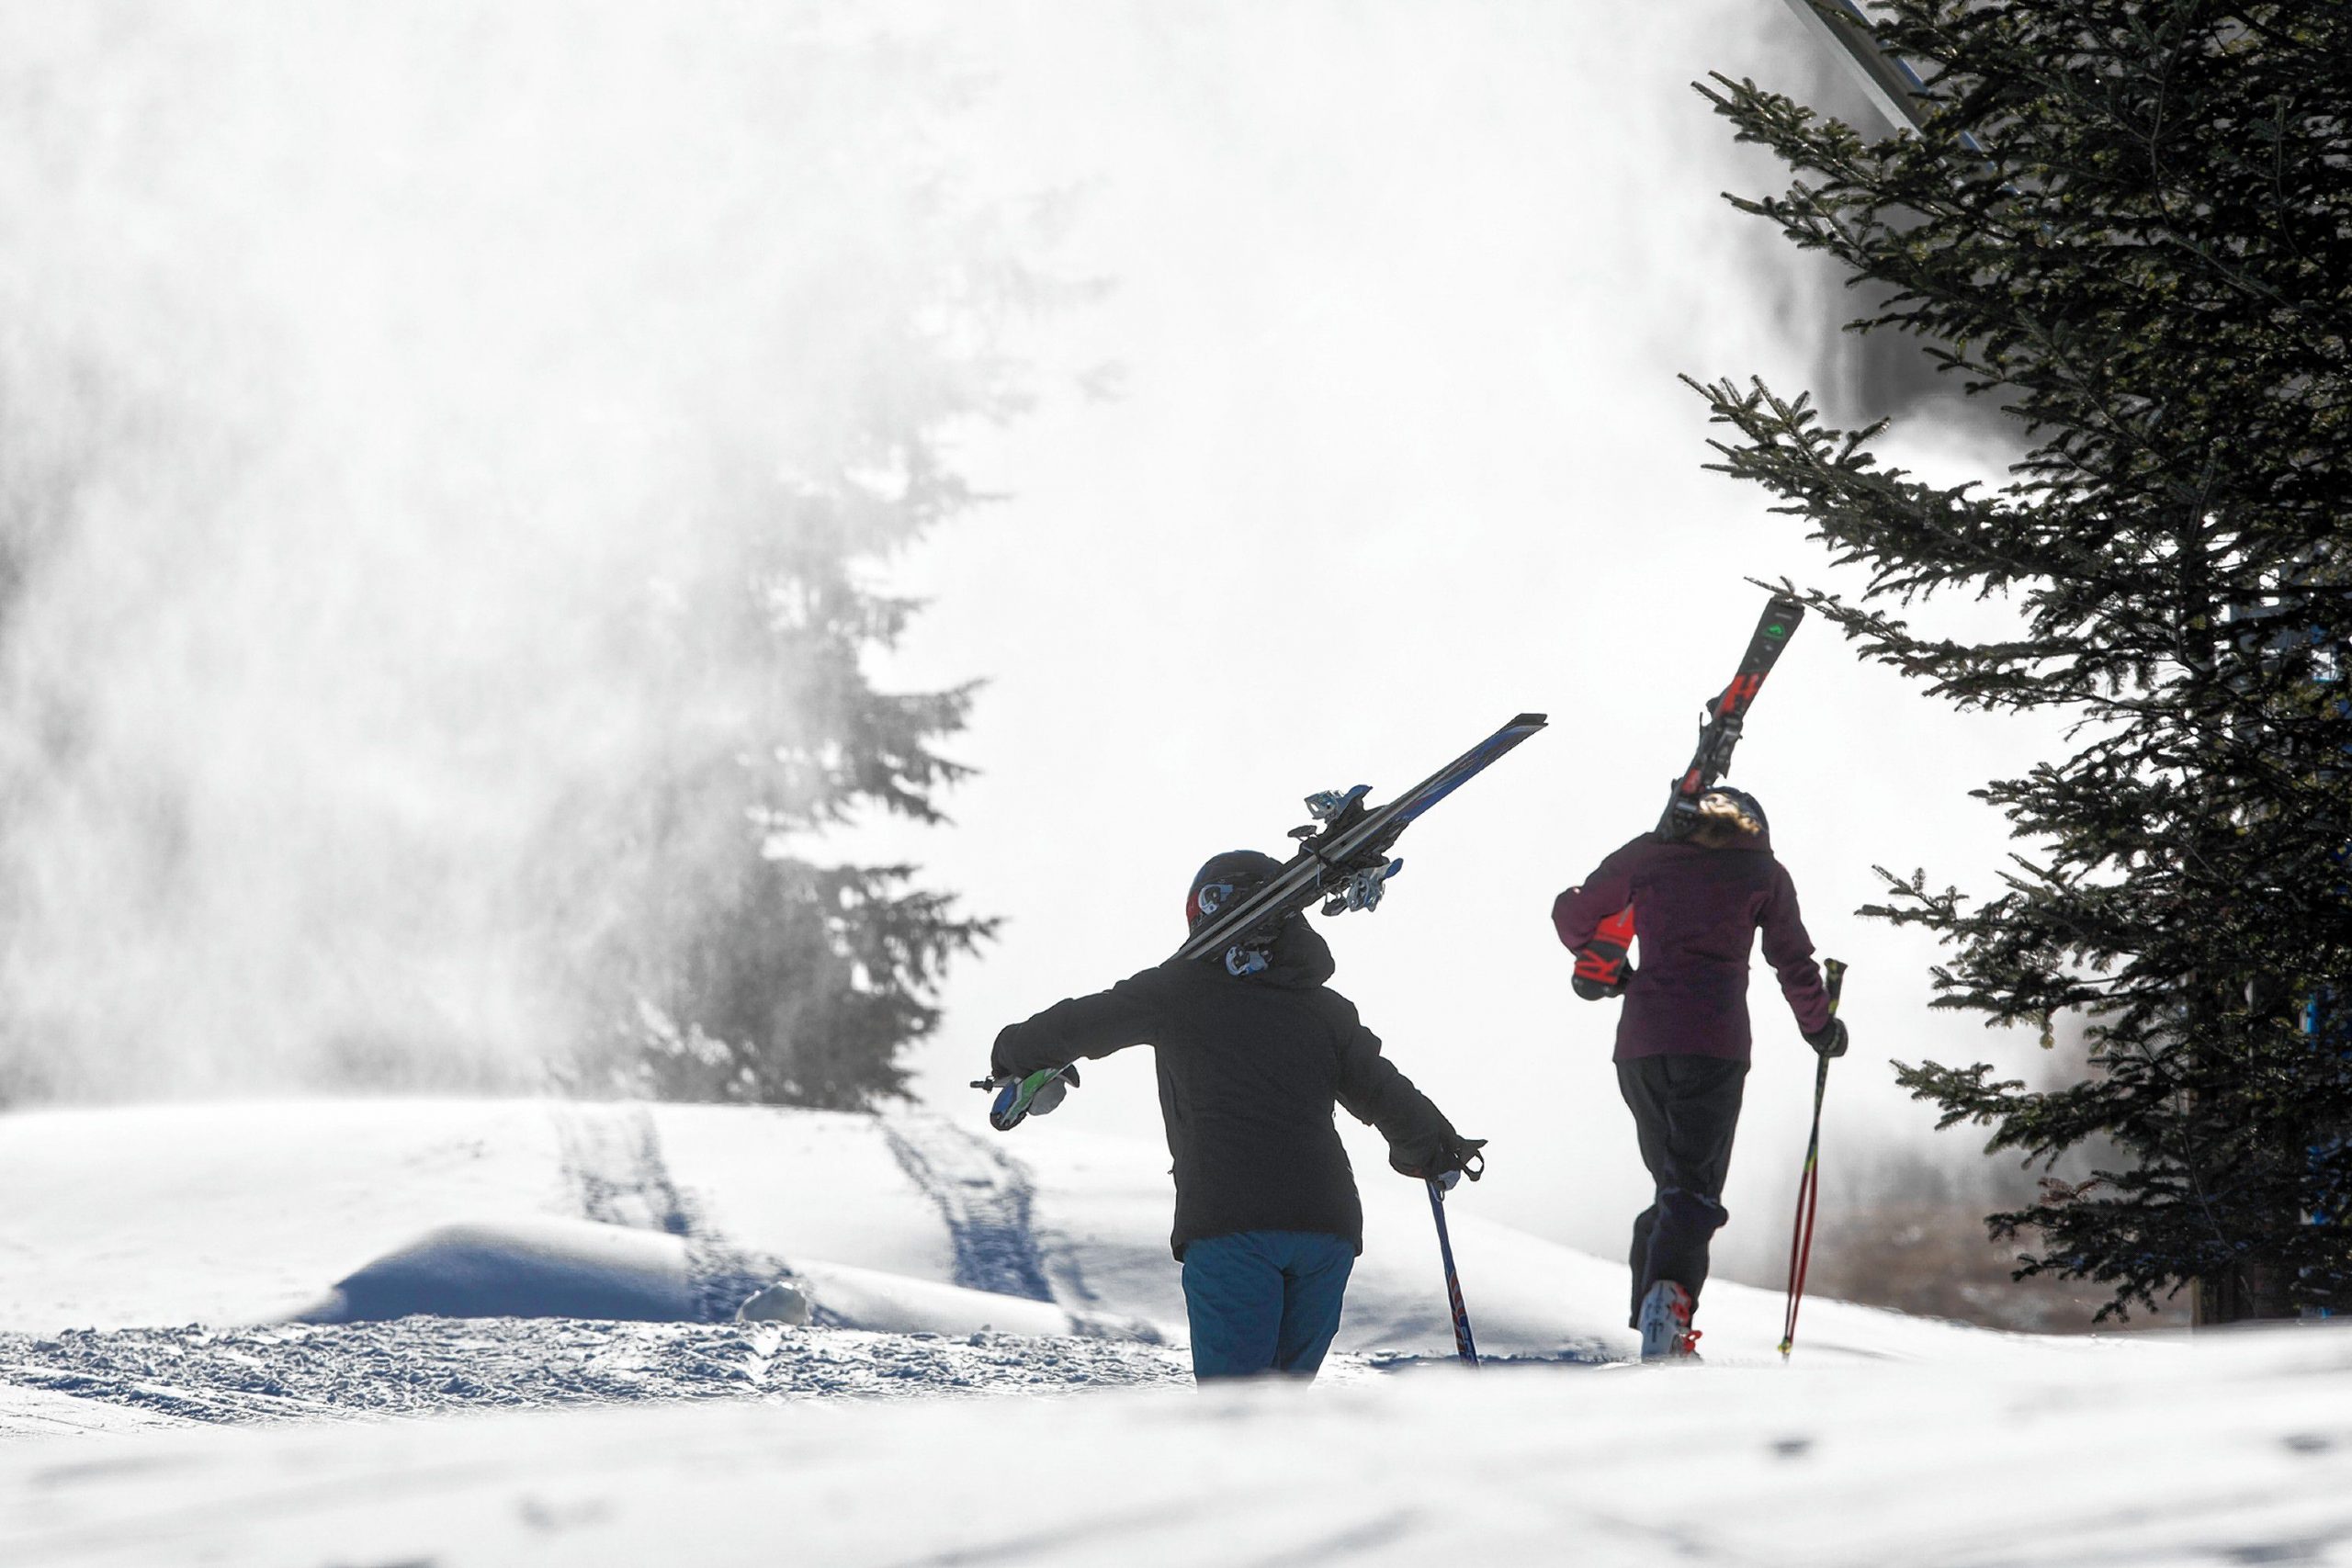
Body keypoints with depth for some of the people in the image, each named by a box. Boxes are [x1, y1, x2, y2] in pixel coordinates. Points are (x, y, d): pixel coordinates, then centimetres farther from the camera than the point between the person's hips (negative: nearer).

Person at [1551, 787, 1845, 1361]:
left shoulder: (1646, 856, 14)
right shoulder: (1763, 872, 10)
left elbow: (1572, 914, 17)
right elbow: (1794, 963, 10)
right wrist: (1820, 1028, 27)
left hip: (1640, 1041, 3)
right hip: (1714, 1044, -3)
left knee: (1671, 1180, 19)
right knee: (1694, 1189, -9)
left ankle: (1650, 1313, 9)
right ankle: (1668, 1294, -36)